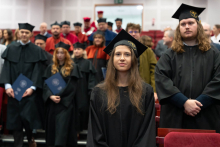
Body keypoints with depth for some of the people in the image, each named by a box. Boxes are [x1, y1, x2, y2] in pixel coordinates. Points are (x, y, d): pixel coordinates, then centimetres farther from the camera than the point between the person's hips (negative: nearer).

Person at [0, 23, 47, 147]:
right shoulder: (11, 49, 8)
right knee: (15, 117, 4)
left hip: (29, 90, -2)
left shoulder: (36, 51, 2)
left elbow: (37, 71, -3)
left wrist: (32, 87, -14)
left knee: (27, 116, -8)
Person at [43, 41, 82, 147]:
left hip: (66, 103, -4)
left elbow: (72, 86, -6)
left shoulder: (73, 68, 0)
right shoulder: (51, 68, 11)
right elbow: (46, 85, 4)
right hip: (52, 103, 4)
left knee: (62, 129, -11)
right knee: (53, 129, 9)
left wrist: (59, 96, -15)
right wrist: (51, 96, -15)